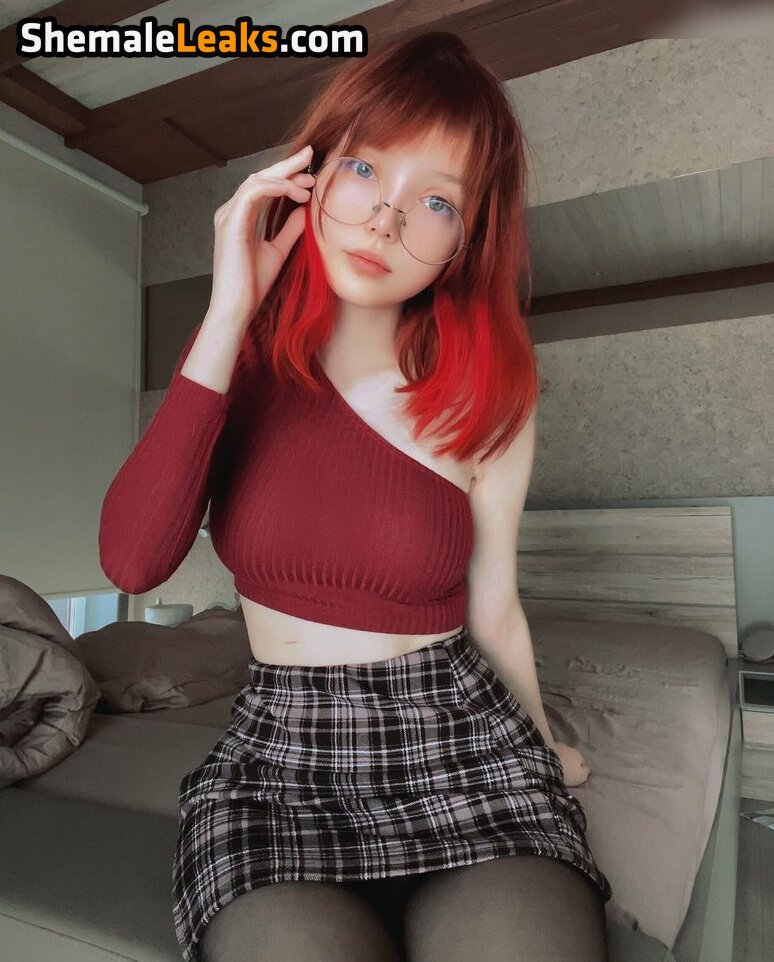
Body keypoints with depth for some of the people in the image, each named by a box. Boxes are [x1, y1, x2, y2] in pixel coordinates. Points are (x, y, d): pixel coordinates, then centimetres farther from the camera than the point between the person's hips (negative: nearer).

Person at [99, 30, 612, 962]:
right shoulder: (240, 356, -1)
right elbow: (131, 562, -16)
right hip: (277, 750, 1)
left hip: (459, 742, 0)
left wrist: (544, 746, 20)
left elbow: (494, 608, 6)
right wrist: (227, 315, -18)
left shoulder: (489, 395, -5)